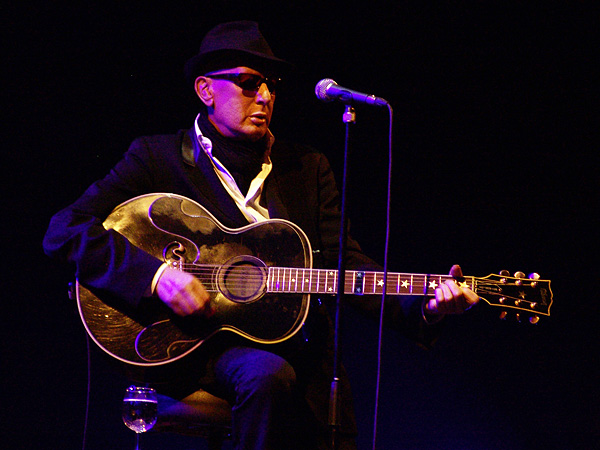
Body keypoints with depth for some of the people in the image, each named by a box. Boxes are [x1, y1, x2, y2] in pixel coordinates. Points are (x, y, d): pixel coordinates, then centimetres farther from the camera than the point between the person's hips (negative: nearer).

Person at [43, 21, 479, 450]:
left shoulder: (307, 167, 15)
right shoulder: (158, 157, 3)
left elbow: (345, 262, 5)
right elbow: (64, 232, -6)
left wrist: (424, 307, -14)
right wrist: (157, 274, -20)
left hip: (296, 350, 4)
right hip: (196, 348, -3)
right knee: (267, 373, -33)